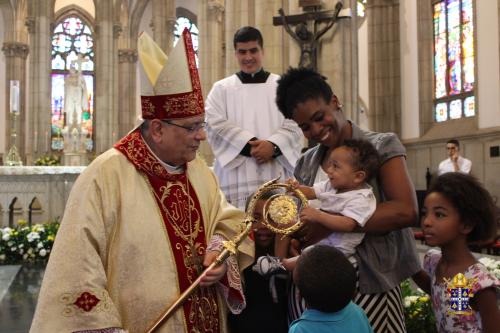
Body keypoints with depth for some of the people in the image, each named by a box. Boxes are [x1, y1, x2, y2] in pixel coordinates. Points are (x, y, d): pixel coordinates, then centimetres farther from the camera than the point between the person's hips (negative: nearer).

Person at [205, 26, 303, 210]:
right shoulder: (221, 88, 12)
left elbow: (294, 125, 3)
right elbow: (215, 125, -3)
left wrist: (273, 145, -16)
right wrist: (250, 144, -14)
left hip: (276, 176, 1)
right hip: (237, 178, 0)